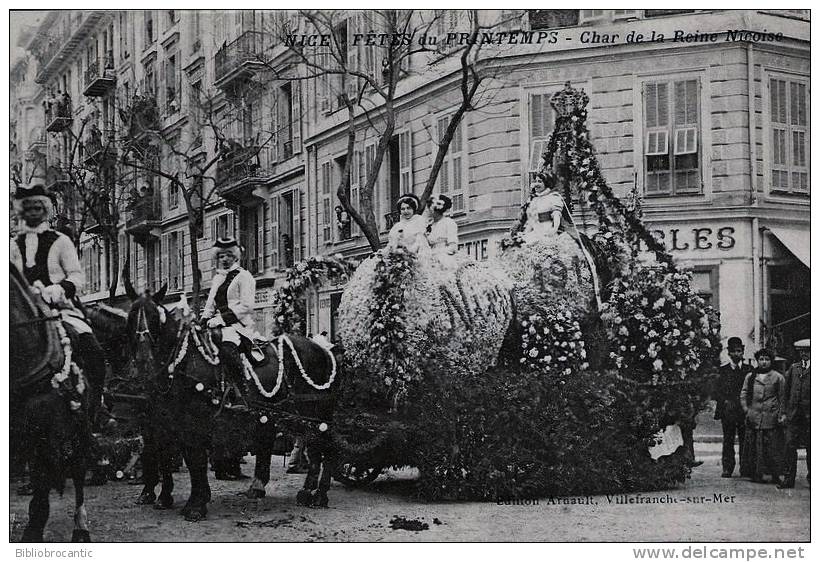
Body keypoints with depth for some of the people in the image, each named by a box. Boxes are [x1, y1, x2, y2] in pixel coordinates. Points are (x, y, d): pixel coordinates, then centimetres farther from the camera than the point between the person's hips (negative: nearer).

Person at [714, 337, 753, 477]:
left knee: (745, 440, -1)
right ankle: (727, 468, 3)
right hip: (727, 411, 0)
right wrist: (726, 402, -7)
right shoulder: (723, 370, 9)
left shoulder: (749, 369, 9)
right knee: (728, 440, 0)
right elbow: (717, 391, 7)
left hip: (745, 411, 0)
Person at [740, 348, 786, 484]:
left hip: (771, 417, -2)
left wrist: (782, 414, -3)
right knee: (753, 447, 0)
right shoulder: (750, 377, 13)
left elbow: (783, 398, 6)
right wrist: (746, 410, -1)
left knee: (773, 447, -4)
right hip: (753, 418, 2)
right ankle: (756, 474, 6)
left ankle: (775, 476, 1)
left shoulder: (778, 377, 6)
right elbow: (743, 394, 12)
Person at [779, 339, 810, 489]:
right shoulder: (793, 368, 12)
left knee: (811, 447, 5)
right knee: (790, 445, -1)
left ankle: (811, 477, 18)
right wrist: (784, 411, 8)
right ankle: (788, 478, 2)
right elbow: (786, 390, 14)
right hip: (793, 414, 3)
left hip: (810, 415, -3)